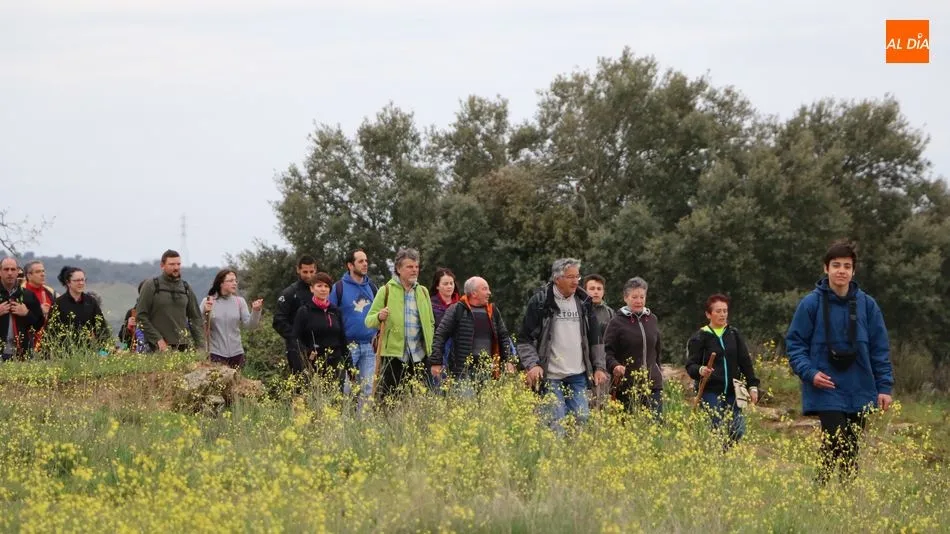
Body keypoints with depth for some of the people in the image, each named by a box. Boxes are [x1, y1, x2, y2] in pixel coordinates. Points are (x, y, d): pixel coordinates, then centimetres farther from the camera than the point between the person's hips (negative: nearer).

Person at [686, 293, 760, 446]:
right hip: (710, 392, -4)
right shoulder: (699, 338, 0)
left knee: (738, 430, -4)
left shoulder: (734, 334, 12)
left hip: (732, 392, 4)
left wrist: (753, 386, 7)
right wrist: (700, 370, -26)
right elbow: (690, 366, -4)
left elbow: (745, 362, 13)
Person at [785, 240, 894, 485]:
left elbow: (880, 349, 7)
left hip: (859, 391, 3)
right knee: (835, 445, -15)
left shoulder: (867, 304, 4)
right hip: (827, 390, -3)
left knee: (851, 450, 8)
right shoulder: (811, 304, -4)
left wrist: (885, 386, 1)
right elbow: (795, 343, 0)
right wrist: (809, 372, -15)